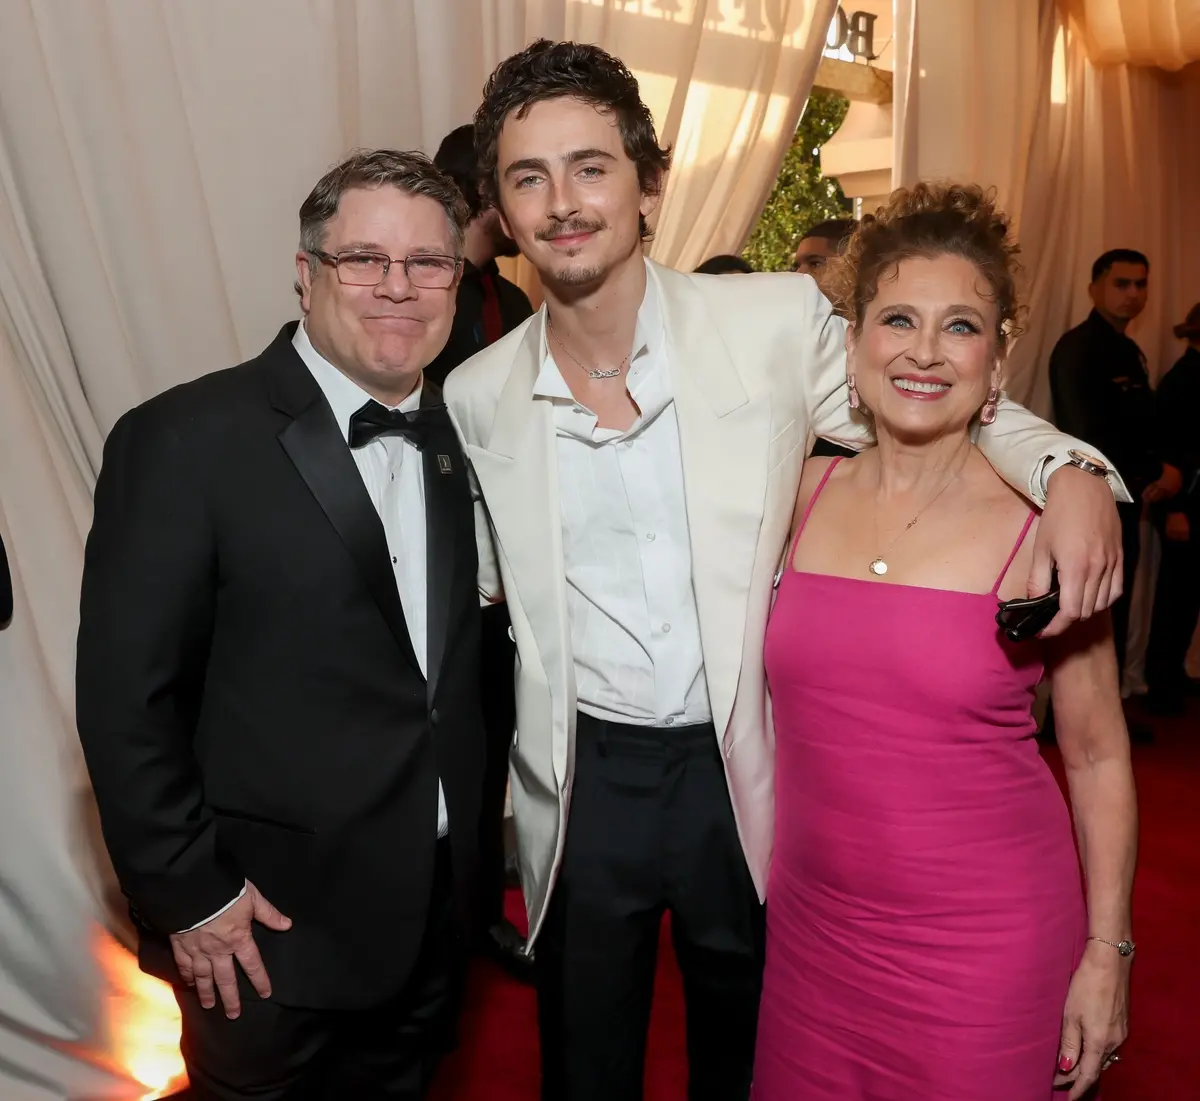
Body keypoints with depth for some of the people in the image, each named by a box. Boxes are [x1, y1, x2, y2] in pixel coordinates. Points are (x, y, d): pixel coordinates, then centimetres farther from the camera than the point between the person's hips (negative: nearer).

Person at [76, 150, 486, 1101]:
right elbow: (126, 699, -15)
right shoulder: (184, 440, -16)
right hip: (268, 923, -5)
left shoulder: (457, 438, 2)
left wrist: (473, 835, 5)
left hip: (436, 908, 5)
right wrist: (188, 897, -13)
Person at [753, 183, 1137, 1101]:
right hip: (811, 925, 3)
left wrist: (1107, 952, -2)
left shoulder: (1045, 525, -11)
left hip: (983, 947, -3)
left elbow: (1097, 757, -4)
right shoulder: (804, 494, -2)